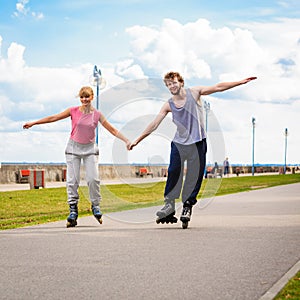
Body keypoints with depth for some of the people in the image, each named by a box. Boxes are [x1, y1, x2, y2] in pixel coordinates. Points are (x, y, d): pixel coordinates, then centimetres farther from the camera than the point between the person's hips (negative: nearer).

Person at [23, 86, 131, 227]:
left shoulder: (97, 114, -3)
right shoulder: (74, 111, -5)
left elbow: (112, 129, 0)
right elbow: (54, 118, -1)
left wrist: (126, 140, -6)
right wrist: (33, 123, 0)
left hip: (90, 148, 0)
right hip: (73, 148, 0)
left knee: (93, 178, -10)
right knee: (72, 180, -4)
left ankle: (95, 206, 9)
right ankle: (73, 210, 2)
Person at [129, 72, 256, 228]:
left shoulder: (194, 92, -1)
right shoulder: (168, 105, 2)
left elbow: (218, 87, -2)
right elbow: (154, 124, 4)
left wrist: (241, 82, -6)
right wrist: (137, 140, 2)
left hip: (197, 143, -1)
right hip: (179, 143, 1)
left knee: (194, 176, -2)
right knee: (173, 173, -7)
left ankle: (187, 206, 8)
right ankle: (169, 204, 5)